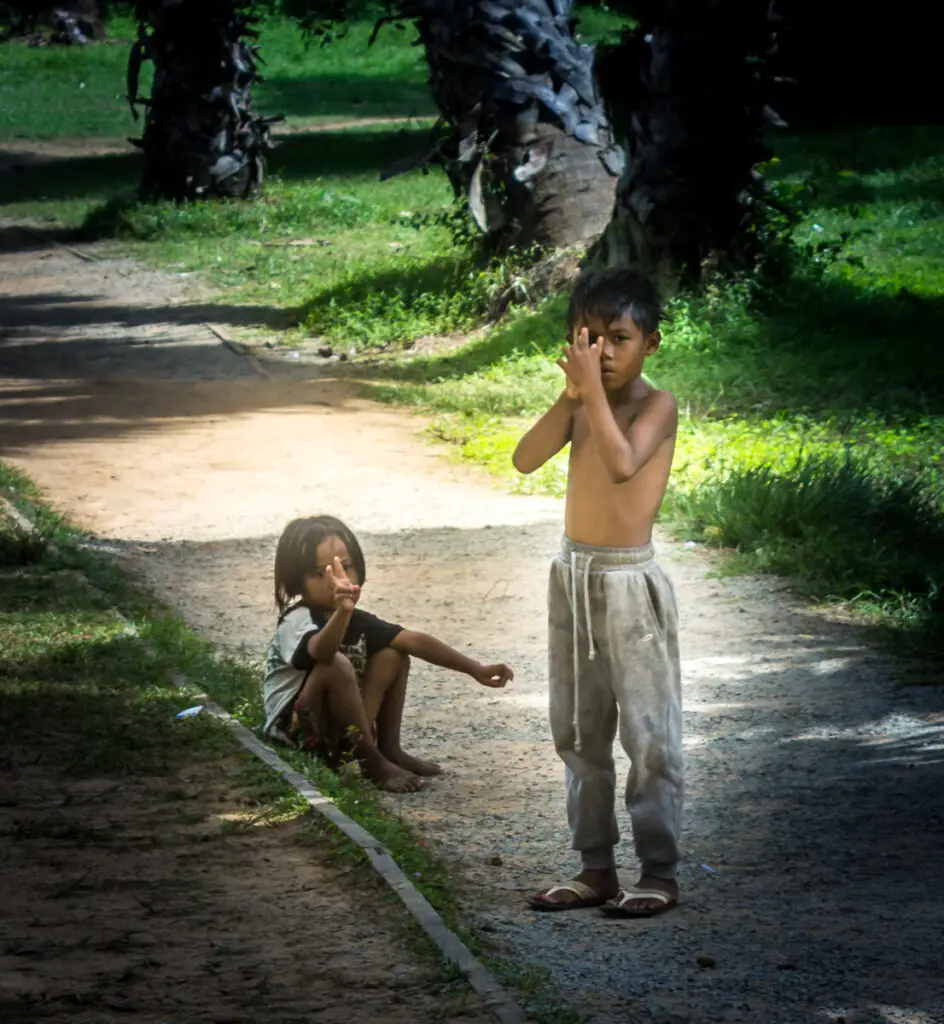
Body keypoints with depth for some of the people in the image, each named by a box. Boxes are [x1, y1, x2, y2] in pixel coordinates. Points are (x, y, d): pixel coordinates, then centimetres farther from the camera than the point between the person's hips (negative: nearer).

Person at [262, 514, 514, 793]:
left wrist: (476, 670, -6)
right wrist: (341, 612, -66)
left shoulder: (357, 622, 2)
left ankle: (389, 748, 4)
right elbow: (321, 650, -45)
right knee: (336, 666, -32)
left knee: (393, 655, 2)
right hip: (294, 731, -8)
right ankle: (372, 762, -19)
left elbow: (415, 641, 0)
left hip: (340, 728, 8)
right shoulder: (297, 621, -22)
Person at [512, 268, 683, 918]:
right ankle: (596, 868, 20)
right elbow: (526, 458, -5)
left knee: (649, 735, -2)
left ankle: (660, 872, 4)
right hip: (573, 577, 7)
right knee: (579, 735, 12)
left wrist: (595, 389, -24)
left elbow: (622, 463, -28)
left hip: (630, 581, -7)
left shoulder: (656, 405, -10)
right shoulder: (582, 404, 7)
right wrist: (572, 394, -13)